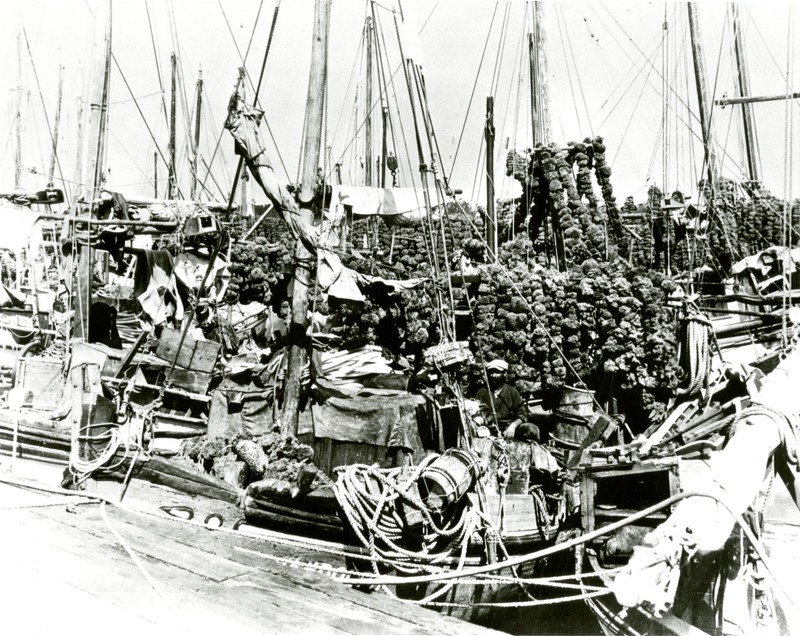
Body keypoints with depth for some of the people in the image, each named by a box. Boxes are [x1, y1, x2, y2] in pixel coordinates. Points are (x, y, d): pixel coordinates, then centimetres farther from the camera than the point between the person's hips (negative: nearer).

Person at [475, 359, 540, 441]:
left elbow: (522, 414, 4)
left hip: (509, 427, 0)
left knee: (532, 429, -27)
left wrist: (513, 426, -16)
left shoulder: (512, 391, 11)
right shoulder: (482, 392, 11)